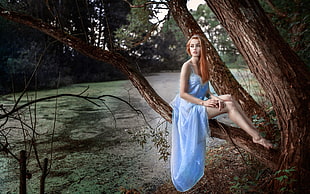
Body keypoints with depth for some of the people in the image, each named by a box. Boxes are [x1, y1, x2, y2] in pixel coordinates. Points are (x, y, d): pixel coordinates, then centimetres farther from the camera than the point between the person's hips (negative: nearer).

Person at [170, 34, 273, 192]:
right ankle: (257, 137, -17)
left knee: (229, 98, -14)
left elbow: (205, 89, 11)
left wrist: (212, 97, -10)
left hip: (201, 103, 7)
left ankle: (255, 132, -15)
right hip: (190, 107, -7)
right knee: (228, 106, -19)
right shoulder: (187, 66, -13)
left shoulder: (203, 65, 10)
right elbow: (182, 94, -16)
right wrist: (203, 103, -21)